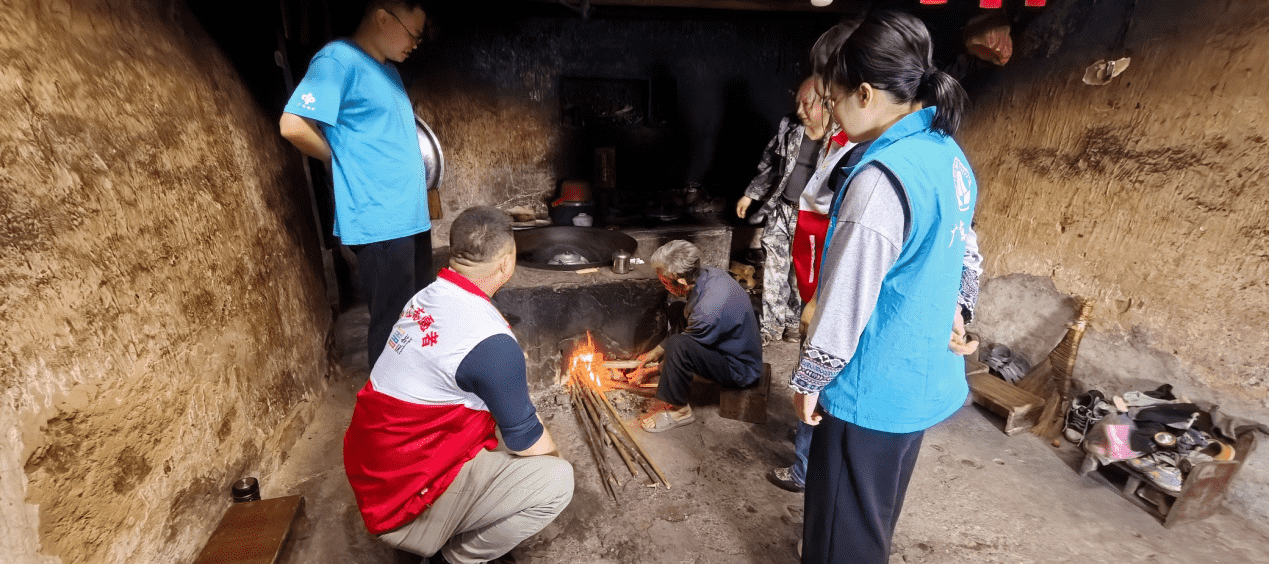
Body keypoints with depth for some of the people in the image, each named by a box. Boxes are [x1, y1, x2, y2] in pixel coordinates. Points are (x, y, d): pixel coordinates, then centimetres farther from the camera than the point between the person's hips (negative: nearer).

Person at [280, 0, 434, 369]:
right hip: (379, 222, -9)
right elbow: (294, 126, -20)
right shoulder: (339, 59, -11)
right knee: (392, 324, 1)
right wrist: (343, 162, -5)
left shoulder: (388, 70, 16)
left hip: (411, 216, 9)